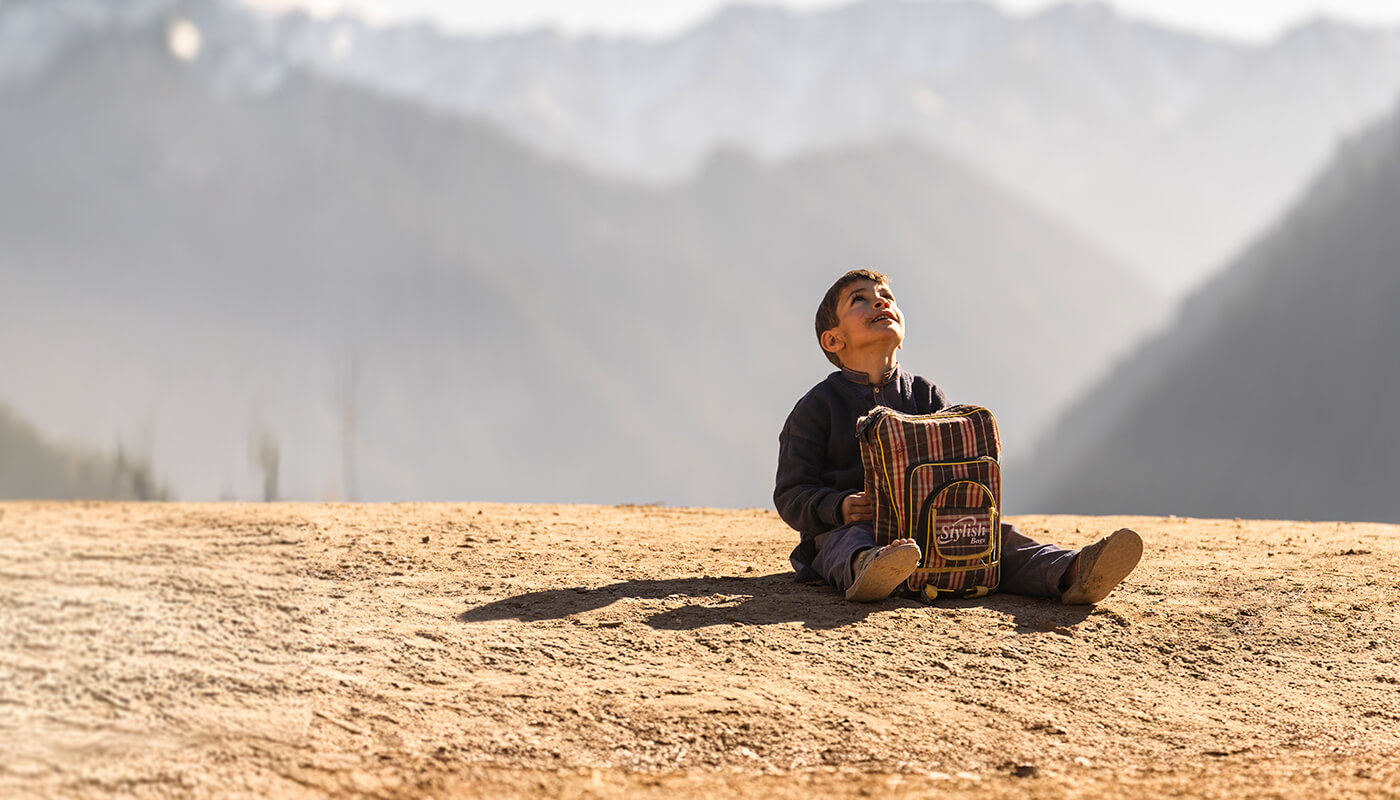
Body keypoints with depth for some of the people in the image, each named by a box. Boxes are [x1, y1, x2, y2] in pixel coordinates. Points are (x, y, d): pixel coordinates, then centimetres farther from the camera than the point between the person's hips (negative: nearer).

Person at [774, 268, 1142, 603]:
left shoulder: (927, 396, 17)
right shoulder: (818, 406, 4)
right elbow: (791, 494, -1)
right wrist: (839, 507, -23)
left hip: (926, 525, 4)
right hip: (842, 530, -4)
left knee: (998, 538, -22)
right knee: (850, 541, -39)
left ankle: (1070, 573, -50)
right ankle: (865, 569, -77)